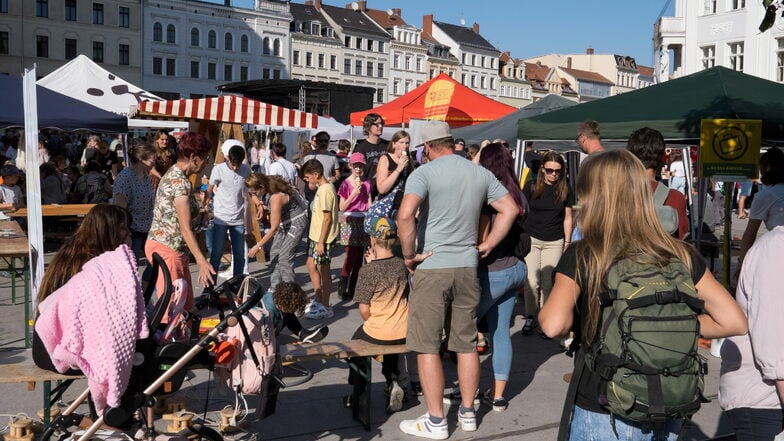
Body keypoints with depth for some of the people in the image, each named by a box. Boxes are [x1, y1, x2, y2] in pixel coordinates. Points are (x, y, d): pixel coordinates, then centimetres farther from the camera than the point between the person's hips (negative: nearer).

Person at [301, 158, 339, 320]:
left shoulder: (326, 190, -19)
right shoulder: (321, 188, 11)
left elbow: (327, 218, -21)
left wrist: (321, 242, -20)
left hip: (323, 238, -10)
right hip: (316, 236, 10)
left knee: (323, 271, -2)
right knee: (311, 266, 16)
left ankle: (325, 307, 7)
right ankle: (318, 301, 27)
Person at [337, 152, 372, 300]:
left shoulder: (366, 183, 9)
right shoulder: (346, 184, -4)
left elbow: (369, 204, 13)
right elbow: (342, 207, -5)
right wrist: (353, 194, -15)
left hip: (363, 220, 4)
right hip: (349, 220, -4)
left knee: (359, 256, 4)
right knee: (351, 255, -11)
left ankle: (353, 289, 12)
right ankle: (342, 287, -1)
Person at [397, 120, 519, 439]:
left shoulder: (424, 173, -10)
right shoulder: (481, 174, 7)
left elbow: (405, 215, -25)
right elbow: (510, 210, 8)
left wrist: (409, 254, -13)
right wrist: (487, 246, 9)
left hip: (432, 268, -5)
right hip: (468, 267, 5)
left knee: (427, 346, 3)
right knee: (466, 343, 15)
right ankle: (467, 413, 25)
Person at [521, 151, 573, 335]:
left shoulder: (565, 190, 3)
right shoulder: (531, 187, -2)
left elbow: (567, 218, 10)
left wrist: (567, 242, 8)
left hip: (554, 242, 1)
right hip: (531, 239, -1)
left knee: (548, 283, 0)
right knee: (532, 282, -4)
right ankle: (530, 317, 12)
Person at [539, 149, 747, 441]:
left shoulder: (581, 257, -14)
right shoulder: (682, 256, -4)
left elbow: (553, 325, -28)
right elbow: (735, 322, -4)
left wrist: (578, 322, -7)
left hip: (605, 417, -4)